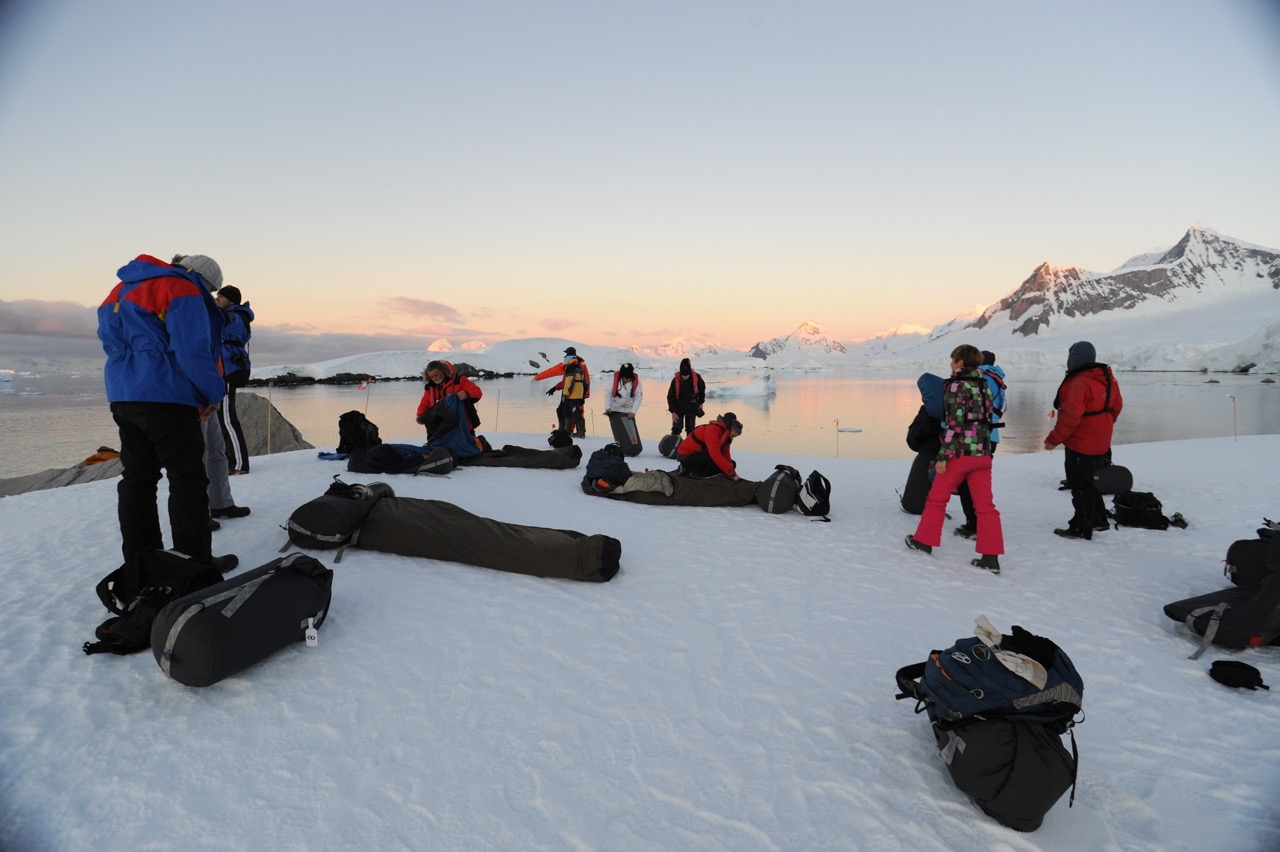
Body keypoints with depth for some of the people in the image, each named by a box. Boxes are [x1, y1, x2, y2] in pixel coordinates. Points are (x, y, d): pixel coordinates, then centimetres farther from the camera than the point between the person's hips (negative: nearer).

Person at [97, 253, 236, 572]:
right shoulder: (183, 291, -8)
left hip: (122, 396, 9)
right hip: (165, 397, -9)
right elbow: (193, 351, -17)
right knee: (188, 479, -3)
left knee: (138, 477, 13)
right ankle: (196, 561, -1)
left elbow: (109, 337, 21)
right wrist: (214, 393, -6)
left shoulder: (124, 288, 20)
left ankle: (140, 561, 19)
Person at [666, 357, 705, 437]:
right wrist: (673, 411, -13)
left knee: (690, 429, 9)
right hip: (679, 407, -1)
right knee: (676, 429, -3)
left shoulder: (696, 378, -17)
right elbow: (670, 396, -11)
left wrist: (701, 403, 10)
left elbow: (702, 389, 3)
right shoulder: (675, 380, -21)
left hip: (692, 407, 1)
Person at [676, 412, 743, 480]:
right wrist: (732, 474, -33)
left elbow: (725, 454, 1)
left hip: (699, 455, 10)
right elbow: (715, 455, -35)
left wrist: (731, 471, -13)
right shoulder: (712, 430, -28)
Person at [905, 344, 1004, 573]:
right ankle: (991, 557, 4)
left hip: (960, 452, -6)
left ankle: (923, 541, 21)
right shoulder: (984, 385, 12)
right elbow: (987, 419, 17)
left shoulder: (957, 385, -10)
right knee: (985, 505, 5)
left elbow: (955, 423, -16)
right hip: (983, 453, 6)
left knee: (937, 498, 10)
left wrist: (943, 456, -15)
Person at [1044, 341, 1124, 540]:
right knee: (1089, 483, 23)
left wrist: (1054, 439, -19)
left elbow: (1070, 416, -28)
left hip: (1081, 446, -9)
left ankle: (1081, 529, 9)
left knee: (1081, 487, 1)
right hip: (1100, 443, 9)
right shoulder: (1107, 377, 5)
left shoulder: (1080, 383, -24)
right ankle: (1098, 520, 34)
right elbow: (1116, 406, 16)